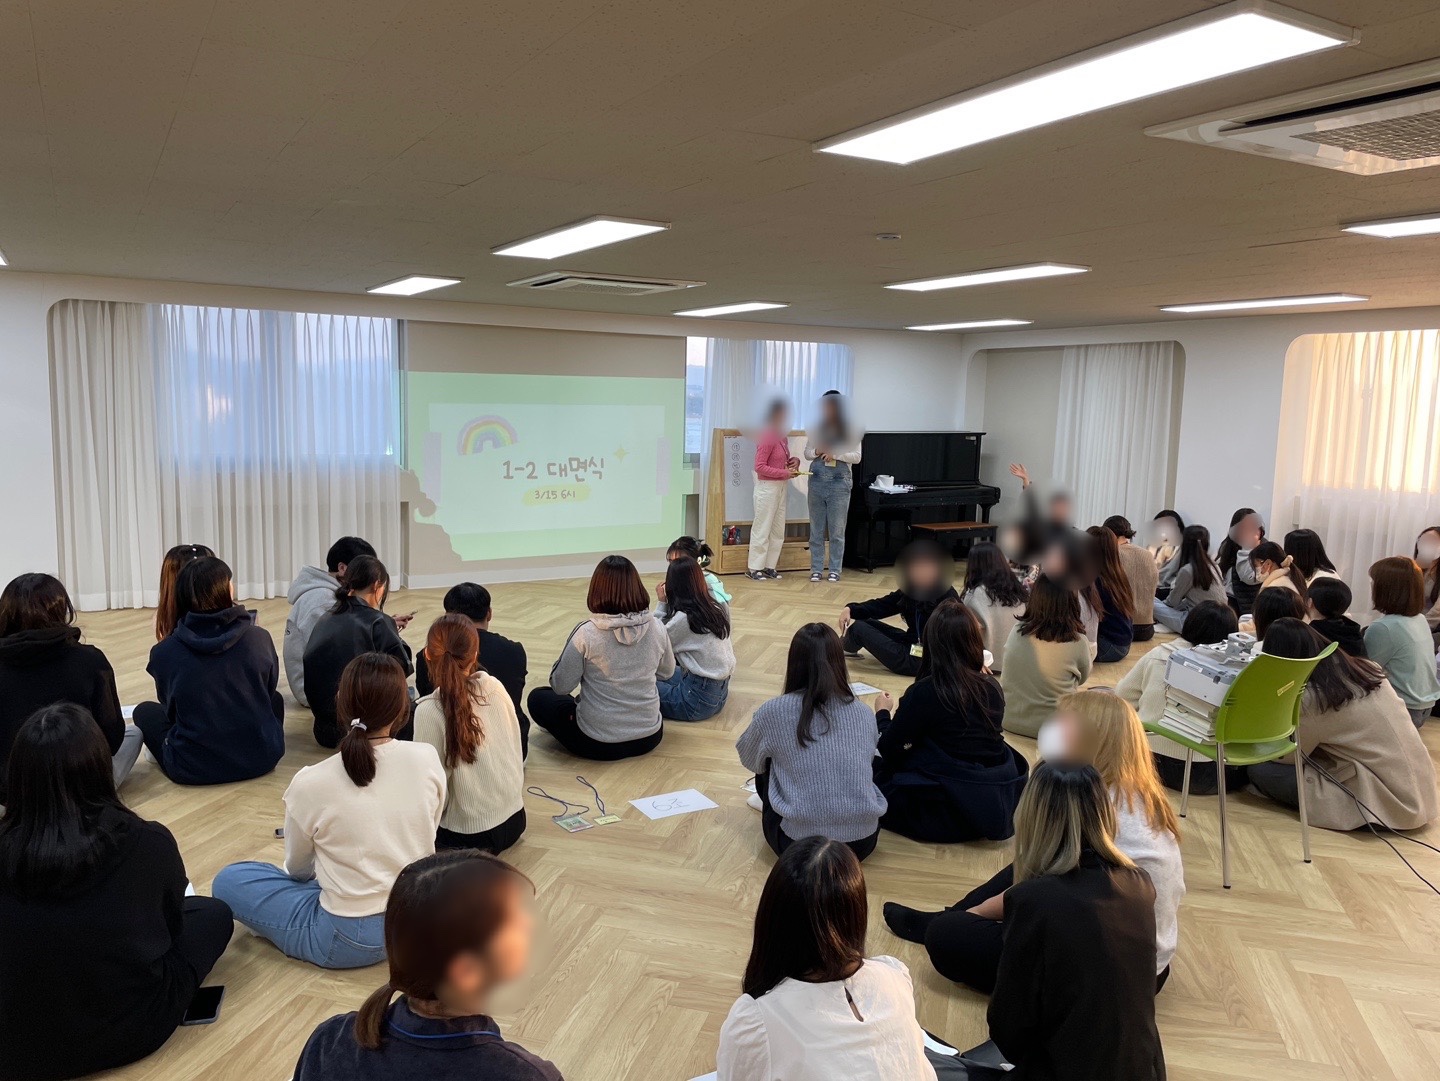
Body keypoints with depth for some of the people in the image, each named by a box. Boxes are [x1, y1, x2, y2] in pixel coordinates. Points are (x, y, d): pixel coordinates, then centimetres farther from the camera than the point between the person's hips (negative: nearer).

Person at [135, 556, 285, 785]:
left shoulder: (164, 652, -10)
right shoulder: (260, 639, -9)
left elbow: (169, 707, 7)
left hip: (192, 769, 0)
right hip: (261, 759, 1)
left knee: (145, 711, 25)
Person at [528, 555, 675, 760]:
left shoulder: (586, 634, -20)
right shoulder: (656, 629, -9)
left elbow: (560, 686, -9)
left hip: (598, 743, -4)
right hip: (649, 737, 4)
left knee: (538, 697, 20)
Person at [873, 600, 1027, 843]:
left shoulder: (924, 692, -17)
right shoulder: (993, 688, -2)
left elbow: (888, 749, -5)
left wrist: (883, 713, 14)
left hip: (951, 815, -6)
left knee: (875, 771, 12)